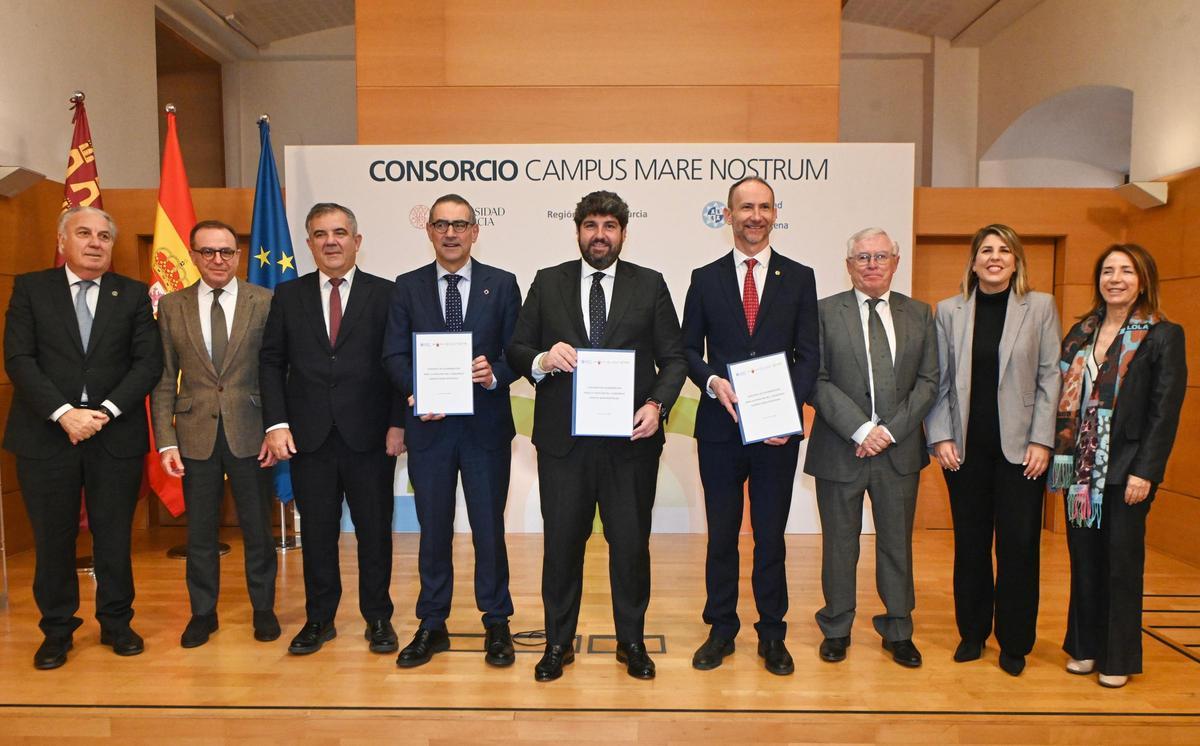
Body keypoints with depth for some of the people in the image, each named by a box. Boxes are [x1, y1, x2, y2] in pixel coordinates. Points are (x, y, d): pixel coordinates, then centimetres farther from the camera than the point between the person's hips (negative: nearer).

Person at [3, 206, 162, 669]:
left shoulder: (133, 295, 6)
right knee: (53, 539, 8)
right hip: (46, 434, 0)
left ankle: (116, 624, 23)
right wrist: (64, 413, -14)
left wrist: (106, 411, -12)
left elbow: (148, 363, 0)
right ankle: (57, 631, 24)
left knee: (114, 537, 8)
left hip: (115, 435, 0)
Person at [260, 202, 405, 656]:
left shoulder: (385, 294, 1)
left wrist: (398, 423, -9)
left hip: (370, 437, -1)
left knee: (375, 531, 8)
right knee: (317, 532, 11)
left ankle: (378, 618, 24)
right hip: (309, 437, 2)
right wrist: (276, 423, -4)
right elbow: (271, 363, 6)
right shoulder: (288, 296, 8)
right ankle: (319, 618, 27)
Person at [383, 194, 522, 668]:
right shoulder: (407, 287, 7)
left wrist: (495, 375, -20)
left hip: (486, 425, -1)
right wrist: (418, 393, -16)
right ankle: (432, 626, 25)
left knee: (490, 528, 7)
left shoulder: (502, 284, 4)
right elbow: (394, 353, 2)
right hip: (428, 425, 1)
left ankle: (496, 624, 23)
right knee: (433, 530, 11)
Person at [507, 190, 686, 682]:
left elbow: (673, 359, 4)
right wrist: (542, 360, -16)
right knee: (561, 542, 10)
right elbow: (516, 350, 6)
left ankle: (632, 641, 29)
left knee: (631, 543, 9)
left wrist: (657, 404, -13)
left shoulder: (650, 286, 5)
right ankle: (558, 642, 28)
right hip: (562, 439, 1)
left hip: (630, 439, 0)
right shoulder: (547, 283, 7)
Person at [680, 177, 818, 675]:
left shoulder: (799, 278, 5)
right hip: (720, 428, 1)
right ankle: (721, 629, 25)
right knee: (721, 535, 10)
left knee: (771, 536, 9)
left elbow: (808, 354, 2)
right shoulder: (705, 279, 6)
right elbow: (689, 349, 6)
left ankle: (772, 635, 24)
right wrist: (713, 382, -13)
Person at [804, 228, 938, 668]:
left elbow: (928, 381, 3)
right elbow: (816, 381, -8)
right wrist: (860, 429, -16)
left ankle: (898, 631, 30)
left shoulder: (919, 314, 7)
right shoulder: (825, 312, -2)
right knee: (839, 543, 10)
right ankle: (836, 629, 27)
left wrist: (891, 430, -10)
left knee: (897, 542, 13)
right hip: (840, 449, -2)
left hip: (900, 449, 2)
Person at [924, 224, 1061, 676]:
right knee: (970, 543, 9)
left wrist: (1041, 441, -6)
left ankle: (1014, 642, 19)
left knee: (1019, 545, 3)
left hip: (1019, 446, -1)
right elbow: (939, 380, 4)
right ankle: (972, 632, 24)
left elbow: (1049, 377, 0)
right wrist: (941, 437, -4)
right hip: (965, 447, 1)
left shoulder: (1041, 307, 3)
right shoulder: (949, 311, 5)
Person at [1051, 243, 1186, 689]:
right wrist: (1061, 457, 1)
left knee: (1121, 562, 5)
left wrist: (1144, 471, -15)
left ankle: (1119, 659, 18)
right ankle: (1085, 647, 24)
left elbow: (1166, 411, -9)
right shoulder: (1080, 332, 10)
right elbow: (1065, 397, 9)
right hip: (1080, 465, 4)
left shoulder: (1164, 336, -4)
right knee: (1083, 558, 11)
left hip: (1126, 468, -4)